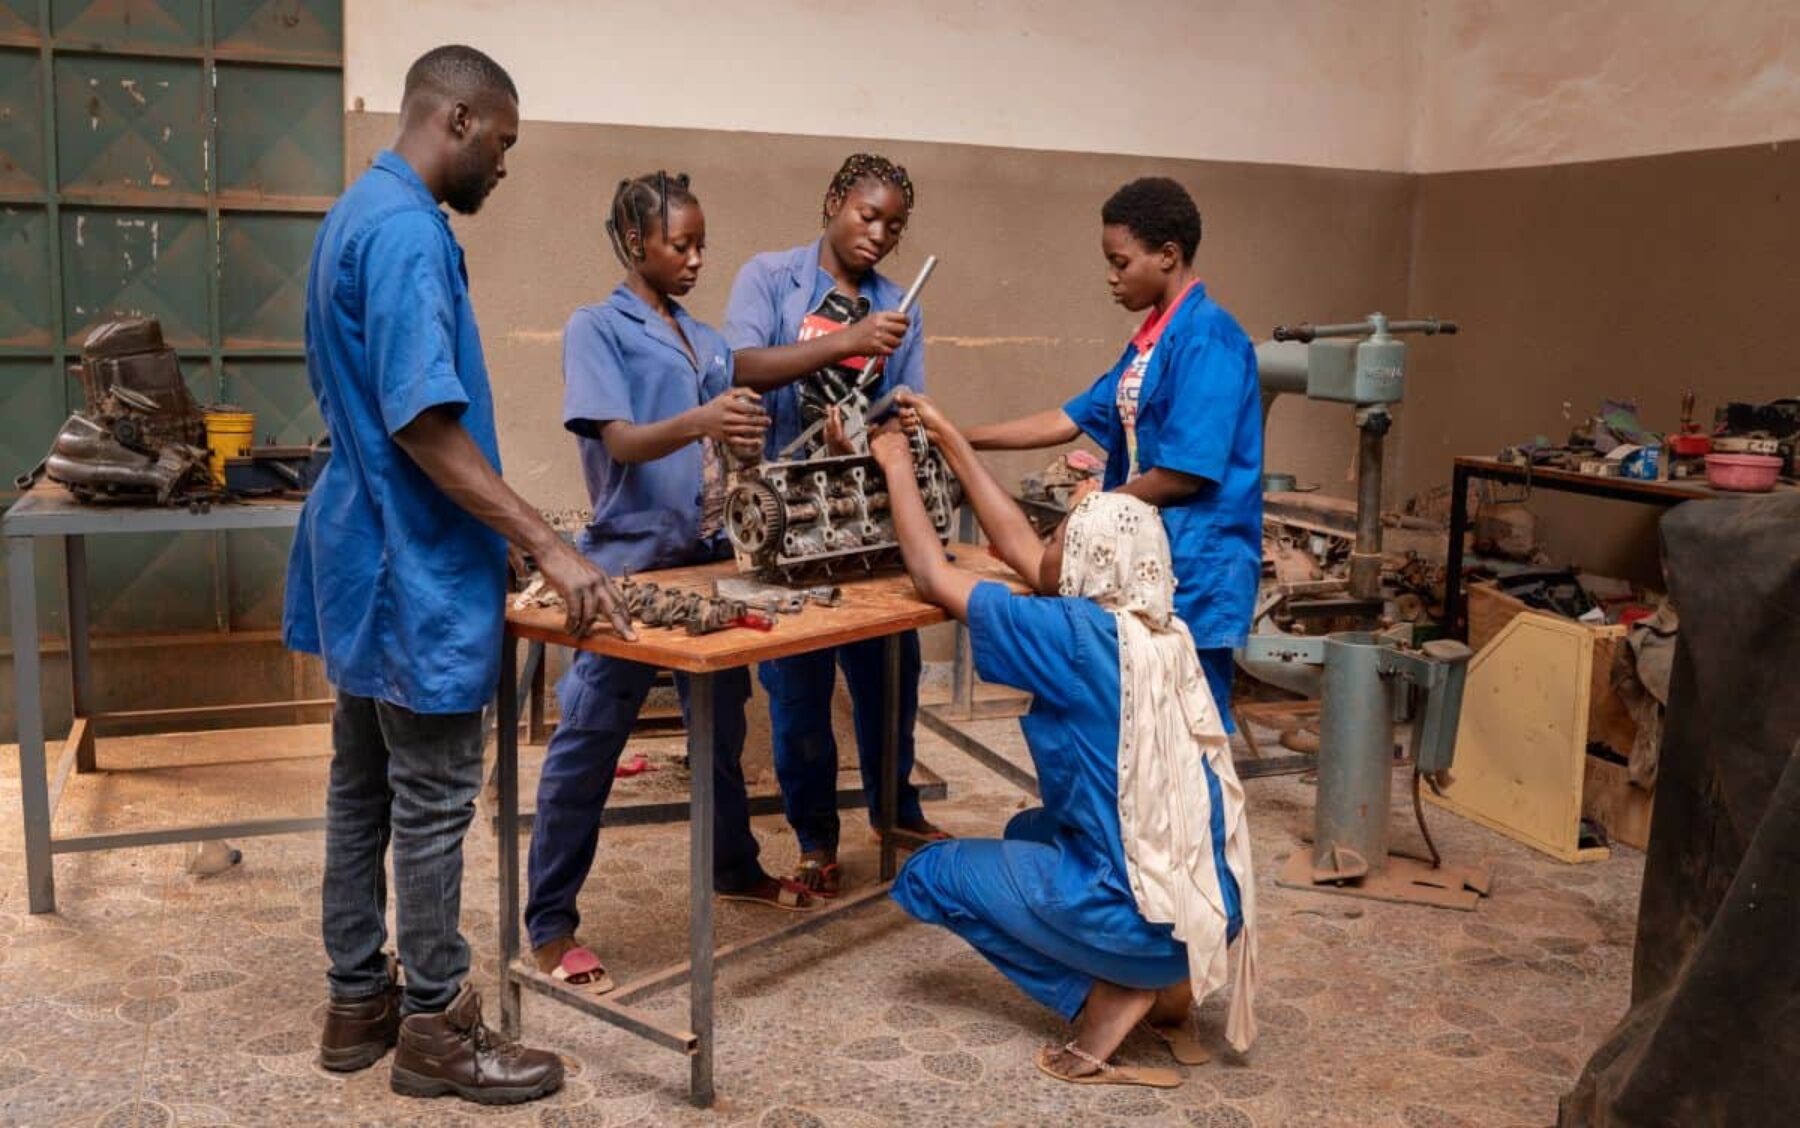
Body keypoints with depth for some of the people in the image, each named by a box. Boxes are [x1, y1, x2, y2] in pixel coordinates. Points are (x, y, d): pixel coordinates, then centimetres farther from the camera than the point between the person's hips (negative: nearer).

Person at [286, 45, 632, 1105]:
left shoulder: (358, 212, 13)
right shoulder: (408, 230, -19)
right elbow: (423, 422, -26)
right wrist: (550, 548, -26)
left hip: (368, 552, 11)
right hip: (417, 567, -11)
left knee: (363, 788, 15)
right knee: (433, 802, 0)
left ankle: (359, 1001, 27)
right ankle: (435, 1027, 12)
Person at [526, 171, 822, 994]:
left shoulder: (706, 339, 14)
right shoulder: (597, 328, -6)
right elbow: (621, 442, -19)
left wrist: (743, 444, -7)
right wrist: (698, 423, -37)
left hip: (709, 556, 7)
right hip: (631, 562, -7)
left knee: (723, 726, 17)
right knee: (587, 743, -3)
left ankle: (734, 867, 36)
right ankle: (549, 923, 5)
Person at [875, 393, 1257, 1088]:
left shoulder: (1079, 636, -18)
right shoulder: (1161, 630, 5)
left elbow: (932, 577, -9)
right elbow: (1018, 550, 13)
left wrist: (898, 464, 5)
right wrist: (948, 438, 17)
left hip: (1149, 916, -8)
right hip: (1211, 904, 8)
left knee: (927, 875, 9)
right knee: (1030, 832, 32)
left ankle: (1110, 994, 0)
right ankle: (1163, 984, 15)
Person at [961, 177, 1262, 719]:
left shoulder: (1206, 336, -16)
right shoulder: (1150, 340, 12)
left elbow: (1186, 472, -19)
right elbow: (1070, 419, 14)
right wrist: (958, 438, 11)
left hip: (1194, 570, -9)